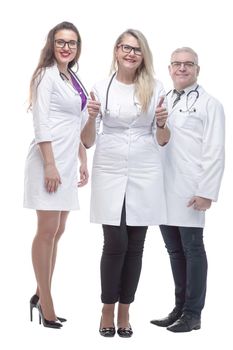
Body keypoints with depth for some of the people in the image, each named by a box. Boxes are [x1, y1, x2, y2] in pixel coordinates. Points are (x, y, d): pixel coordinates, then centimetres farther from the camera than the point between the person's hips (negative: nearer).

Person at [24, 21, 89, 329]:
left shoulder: (75, 80, 18)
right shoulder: (46, 75, -5)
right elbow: (41, 122, -13)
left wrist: (83, 162, 17)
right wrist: (50, 165, -19)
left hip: (68, 162, 8)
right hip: (49, 159, -8)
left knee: (57, 231, 10)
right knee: (47, 231, -5)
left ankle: (41, 295, 19)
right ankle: (46, 303, 1)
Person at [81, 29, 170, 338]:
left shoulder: (155, 89, 5)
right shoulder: (101, 88, 3)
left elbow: (162, 141, 9)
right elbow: (87, 141, 5)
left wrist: (162, 123, -11)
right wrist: (92, 117, -14)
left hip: (145, 175, 1)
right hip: (110, 174, -1)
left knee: (135, 246, 5)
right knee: (115, 244, -6)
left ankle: (124, 311, 17)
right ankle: (108, 310, 11)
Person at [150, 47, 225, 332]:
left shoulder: (209, 104, -1)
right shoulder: (163, 102, 16)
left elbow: (214, 152, -7)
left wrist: (207, 192, -14)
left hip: (190, 191, -5)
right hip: (164, 189, 6)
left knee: (192, 250, 1)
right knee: (174, 251, 11)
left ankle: (193, 314, 10)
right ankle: (180, 308, 22)